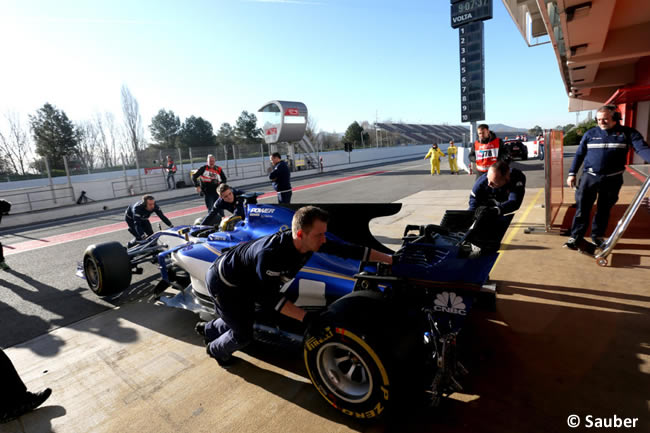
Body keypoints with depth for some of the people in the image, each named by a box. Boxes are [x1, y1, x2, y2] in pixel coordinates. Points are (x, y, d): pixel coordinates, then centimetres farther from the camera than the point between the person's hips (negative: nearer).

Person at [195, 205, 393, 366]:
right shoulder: (270, 253, -42)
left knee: (242, 322, 21)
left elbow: (345, 249, -17)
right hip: (223, 282, -7)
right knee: (243, 335, 1)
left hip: (245, 282, 7)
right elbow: (269, 296, -32)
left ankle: (207, 329, 52)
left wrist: (389, 259, -14)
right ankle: (216, 349, 36)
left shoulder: (308, 242, -21)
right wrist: (305, 317, -34)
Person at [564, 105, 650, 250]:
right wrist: (572, 173, 2)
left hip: (612, 180, 1)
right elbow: (579, 155, 7)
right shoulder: (590, 134, 3)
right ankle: (576, 236, 3)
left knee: (604, 210, 12)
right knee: (582, 208, -3)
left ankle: (597, 235, 26)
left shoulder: (627, 133, 1)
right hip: (589, 177, 0)